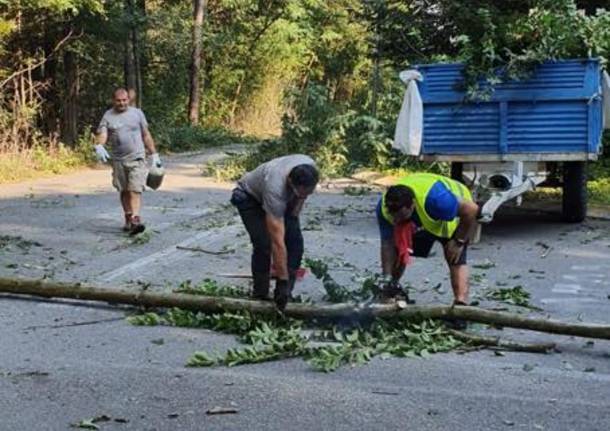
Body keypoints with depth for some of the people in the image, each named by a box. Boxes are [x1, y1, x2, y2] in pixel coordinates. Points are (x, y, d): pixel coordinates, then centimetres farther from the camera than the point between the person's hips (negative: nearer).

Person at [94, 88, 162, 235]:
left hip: (137, 158, -2)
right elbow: (102, 134, -10)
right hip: (118, 160, 2)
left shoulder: (137, 113, 5)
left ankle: (135, 220, -23)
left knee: (135, 190, -14)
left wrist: (154, 155, 9)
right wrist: (99, 147, -31)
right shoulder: (108, 116, 3)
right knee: (124, 191, 11)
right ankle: (128, 219, 23)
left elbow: (146, 135, 10)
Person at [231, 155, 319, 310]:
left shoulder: (310, 169, -30)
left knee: (295, 241, -8)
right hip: (249, 197, -6)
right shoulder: (275, 189, -46)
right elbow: (278, 242, -45)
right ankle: (260, 297, -3)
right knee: (264, 244, -21)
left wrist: (294, 214, -3)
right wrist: (284, 280, -44)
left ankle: (284, 295, 1)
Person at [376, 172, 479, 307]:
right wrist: (386, 278, -23)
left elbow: (471, 210, -36)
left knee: (456, 260, -20)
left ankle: (460, 303, -29)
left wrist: (459, 242, -26)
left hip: (454, 217, -5)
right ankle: (391, 289, 21)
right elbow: (388, 243, -21)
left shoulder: (435, 199, -48)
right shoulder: (384, 208, -31)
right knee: (398, 250, 0)